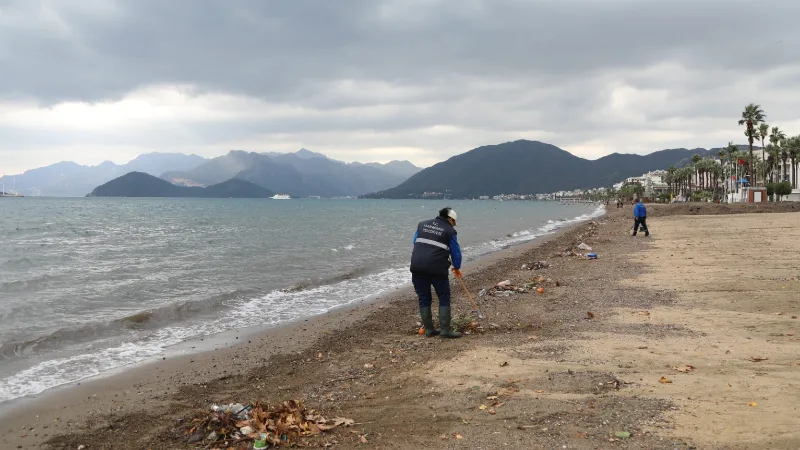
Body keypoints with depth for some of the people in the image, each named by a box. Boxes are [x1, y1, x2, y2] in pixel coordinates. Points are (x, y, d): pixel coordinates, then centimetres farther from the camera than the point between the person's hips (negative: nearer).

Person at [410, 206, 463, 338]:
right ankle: (445, 330, 3)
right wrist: (457, 268, 25)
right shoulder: (450, 231, 4)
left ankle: (428, 329, 15)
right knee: (444, 298, 6)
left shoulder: (422, 224, 18)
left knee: (424, 299, 12)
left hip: (417, 267, 4)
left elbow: (415, 243, 21)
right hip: (437, 268, -4)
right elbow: (456, 252, 9)